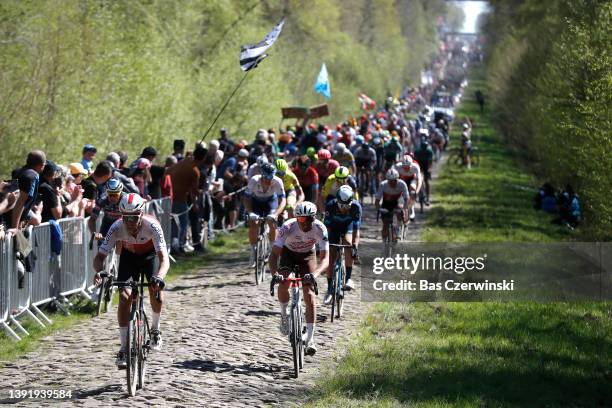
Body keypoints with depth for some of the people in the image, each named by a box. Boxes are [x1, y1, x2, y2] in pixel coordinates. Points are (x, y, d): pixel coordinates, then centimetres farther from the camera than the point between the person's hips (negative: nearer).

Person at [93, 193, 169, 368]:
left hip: (150, 254, -1)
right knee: (124, 296, -17)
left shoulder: (151, 226, -38)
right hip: (129, 255, 1)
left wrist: (159, 277, -66)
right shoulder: (117, 228, -32)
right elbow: (99, 256, -32)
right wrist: (99, 272, -55)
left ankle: (155, 329, 6)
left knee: (156, 289, -24)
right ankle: (124, 348, -8)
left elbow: (164, 258, -45)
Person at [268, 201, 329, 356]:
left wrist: (314, 274, -54)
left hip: (308, 255, 0)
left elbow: (325, 258, -35)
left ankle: (310, 339, -12)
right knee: (283, 286, -25)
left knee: (309, 293, -15)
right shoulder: (288, 227, -34)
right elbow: (274, 254, -36)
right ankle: (284, 314, 8)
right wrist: (274, 273, -55)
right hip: (288, 253, 0)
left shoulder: (320, 229, -31)